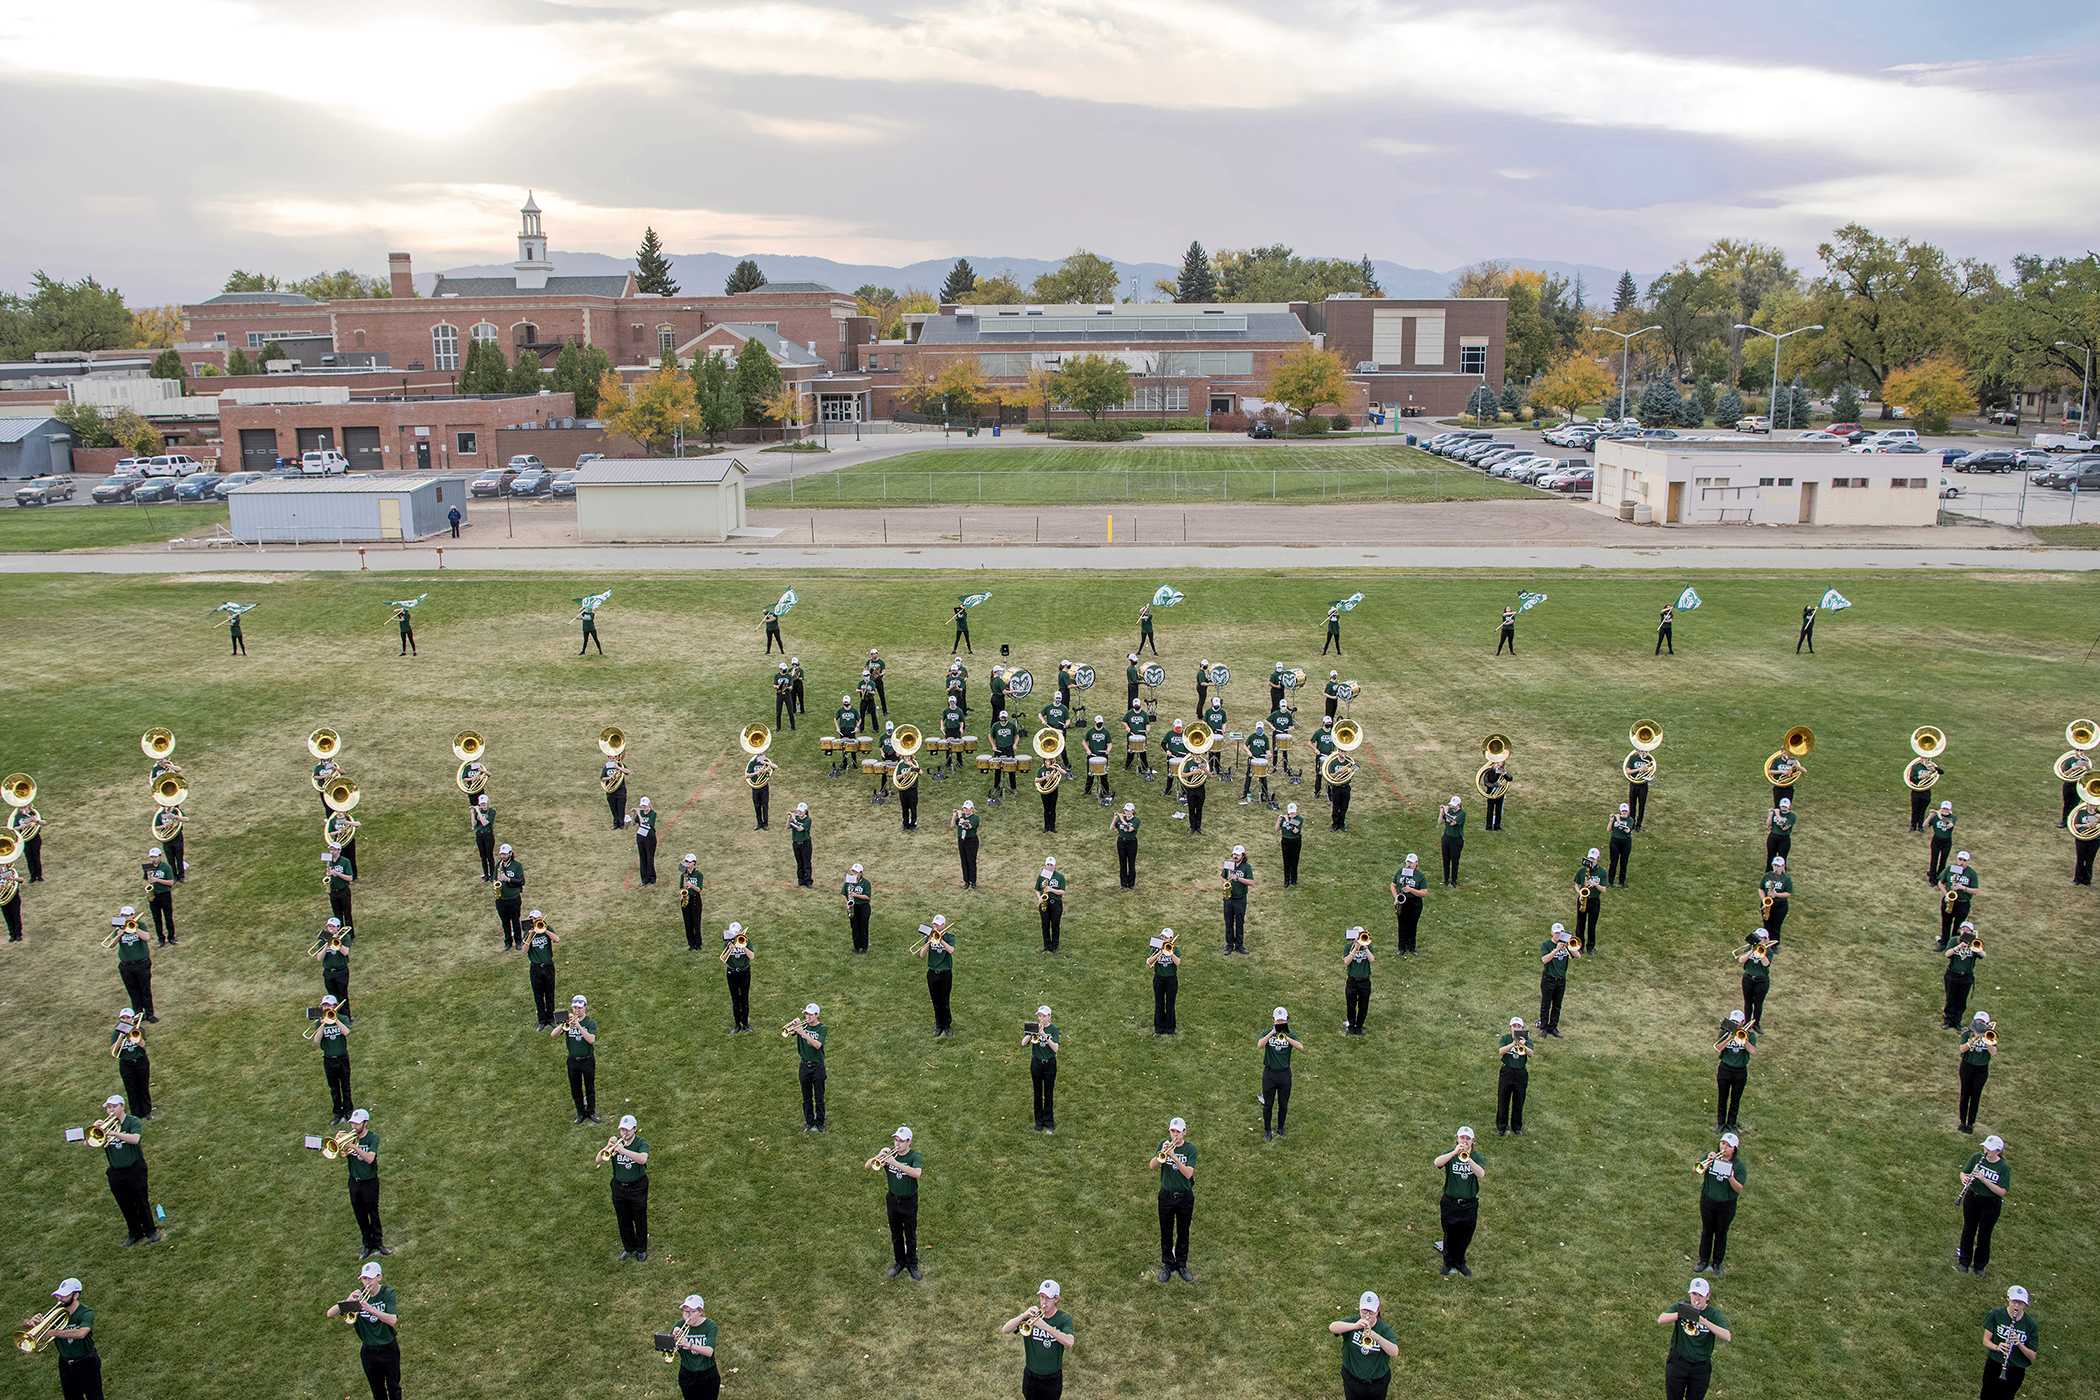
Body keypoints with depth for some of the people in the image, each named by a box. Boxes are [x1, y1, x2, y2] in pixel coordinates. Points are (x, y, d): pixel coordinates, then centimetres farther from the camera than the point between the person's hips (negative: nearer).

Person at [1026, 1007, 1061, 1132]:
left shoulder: (1053, 1029, -5)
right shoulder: (1033, 1027, 1)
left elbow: (1056, 1048, -17)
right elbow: (1023, 1043, -8)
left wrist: (1044, 1035, -27)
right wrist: (1032, 1033, -23)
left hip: (1050, 1064, -2)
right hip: (1036, 1063, 2)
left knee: (1049, 1094, 2)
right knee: (1037, 1093, 7)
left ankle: (1049, 1122, 11)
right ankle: (1039, 1121, 17)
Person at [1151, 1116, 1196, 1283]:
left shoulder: (1190, 1148, -10)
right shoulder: (1164, 1145, -4)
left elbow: (1188, 1173, -21)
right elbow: (1152, 1165, -15)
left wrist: (1174, 1156, -31)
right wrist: (1163, 1153, -32)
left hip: (1185, 1196, -1)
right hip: (1166, 1196, 1)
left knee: (1183, 1233, 12)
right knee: (1166, 1233, 10)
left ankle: (1181, 1265, 28)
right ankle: (1167, 1265, 26)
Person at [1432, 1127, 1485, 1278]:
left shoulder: (1476, 1157, -3)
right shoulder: (1450, 1155, -6)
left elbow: (1482, 1175, -22)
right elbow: (1436, 1163, -27)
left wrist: (1468, 1158, -34)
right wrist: (1455, 1152, -36)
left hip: (1470, 1204, 1)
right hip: (1450, 1203, -1)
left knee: (1465, 1237, 14)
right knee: (1450, 1236, 12)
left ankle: (1460, 1263, 36)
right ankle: (1449, 1263, 32)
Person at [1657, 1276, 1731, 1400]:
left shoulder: (1713, 1313, -10)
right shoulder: (1681, 1306, -10)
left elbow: (1727, 1337, -27)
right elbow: (1660, 1320, -25)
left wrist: (1704, 1321, -39)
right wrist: (1680, 1314, -42)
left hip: (1701, 1367, 0)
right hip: (1677, 1363, 0)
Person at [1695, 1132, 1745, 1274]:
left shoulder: (1739, 1166, -14)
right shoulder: (1712, 1156, -9)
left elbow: (1739, 1189, -17)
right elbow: (1696, 1171, -13)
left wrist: (1731, 1177, -35)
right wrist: (1707, 1161, -27)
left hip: (1726, 1205, -2)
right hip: (1707, 1201, 2)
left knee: (1721, 1234, 15)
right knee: (1706, 1231, 18)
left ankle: (1718, 1263, 34)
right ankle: (1704, 1259, 35)